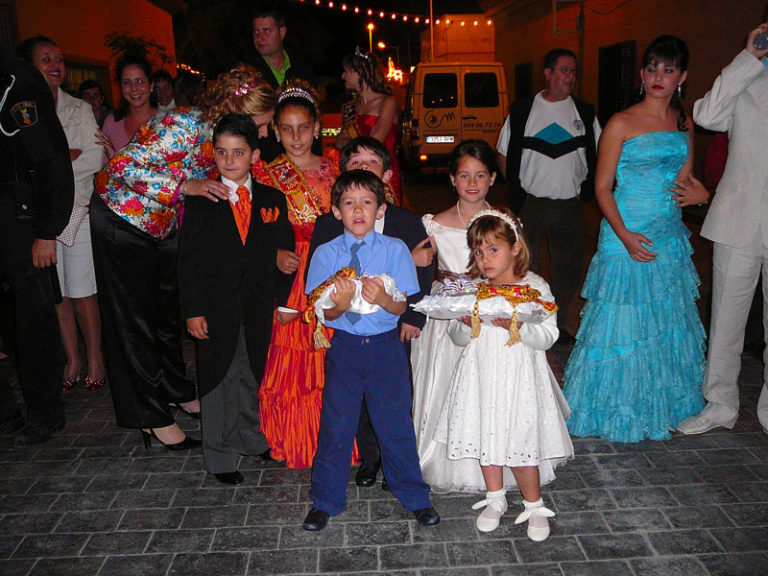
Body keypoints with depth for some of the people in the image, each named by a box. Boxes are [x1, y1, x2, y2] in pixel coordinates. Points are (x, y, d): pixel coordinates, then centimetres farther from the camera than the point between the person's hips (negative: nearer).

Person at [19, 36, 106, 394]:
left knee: (82, 291, 0)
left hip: (77, 209, -1)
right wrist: (68, 156, -11)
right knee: (55, 293, 6)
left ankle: (94, 358, 15)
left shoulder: (80, 110, 7)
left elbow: (95, 160, -3)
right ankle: (72, 360, 19)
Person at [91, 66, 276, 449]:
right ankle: (152, 416, 12)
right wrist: (185, 186, -36)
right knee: (134, 317, 2)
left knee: (167, 310, 16)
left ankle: (176, 392, 33)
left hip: (164, 226, 7)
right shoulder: (182, 126, -31)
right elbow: (122, 167, -32)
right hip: (122, 219, -7)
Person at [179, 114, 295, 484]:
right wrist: (193, 310, -9)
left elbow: (284, 254, 5)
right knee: (218, 380, 8)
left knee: (253, 375, 15)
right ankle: (221, 456, 23)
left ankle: (252, 437, 37)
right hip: (216, 310, -2)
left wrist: (282, 300, -1)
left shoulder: (273, 200, 3)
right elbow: (189, 260, -4)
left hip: (259, 310, 2)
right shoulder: (199, 202, -2)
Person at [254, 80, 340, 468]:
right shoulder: (267, 174, 2)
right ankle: (295, 441, 18)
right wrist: (276, 255, -18)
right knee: (291, 359, 0)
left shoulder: (334, 168, 9)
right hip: (289, 276, -2)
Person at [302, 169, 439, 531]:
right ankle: (326, 501, 30)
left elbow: (401, 306, -7)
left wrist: (381, 298, -28)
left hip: (386, 347, 0)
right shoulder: (326, 254, -3)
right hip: (344, 347, 1)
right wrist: (341, 304, -27)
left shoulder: (395, 250, -4)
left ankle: (414, 497, 31)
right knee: (335, 426, 10)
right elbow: (325, 313, -5)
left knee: (396, 424, 9)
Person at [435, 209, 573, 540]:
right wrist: (465, 324, -18)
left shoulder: (535, 287, -6)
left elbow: (548, 336, -10)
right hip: (482, 376, 4)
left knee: (521, 442, -1)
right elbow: (457, 338, 4)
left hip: (519, 379, -3)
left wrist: (518, 327, -26)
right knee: (485, 437, 14)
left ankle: (534, 506, 23)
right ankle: (495, 498, 36)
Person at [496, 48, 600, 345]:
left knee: (567, 268, 9)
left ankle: (558, 323, 26)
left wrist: (585, 189, 4)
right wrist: (517, 189, 0)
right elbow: (504, 155, 7)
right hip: (530, 203, -2)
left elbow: (599, 155, 14)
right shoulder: (521, 111, 3)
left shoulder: (585, 113, 9)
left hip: (570, 205, 3)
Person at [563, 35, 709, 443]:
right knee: (623, 321, 0)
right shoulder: (621, 124, -7)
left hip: (670, 237, 6)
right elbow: (603, 187, -8)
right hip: (625, 234, -5)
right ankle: (617, 409, 16)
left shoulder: (684, 125, 10)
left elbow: (683, 179, 19)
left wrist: (698, 193, -5)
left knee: (668, 321, 12)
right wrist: (625, 235, -19)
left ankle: (663, 405, 28)